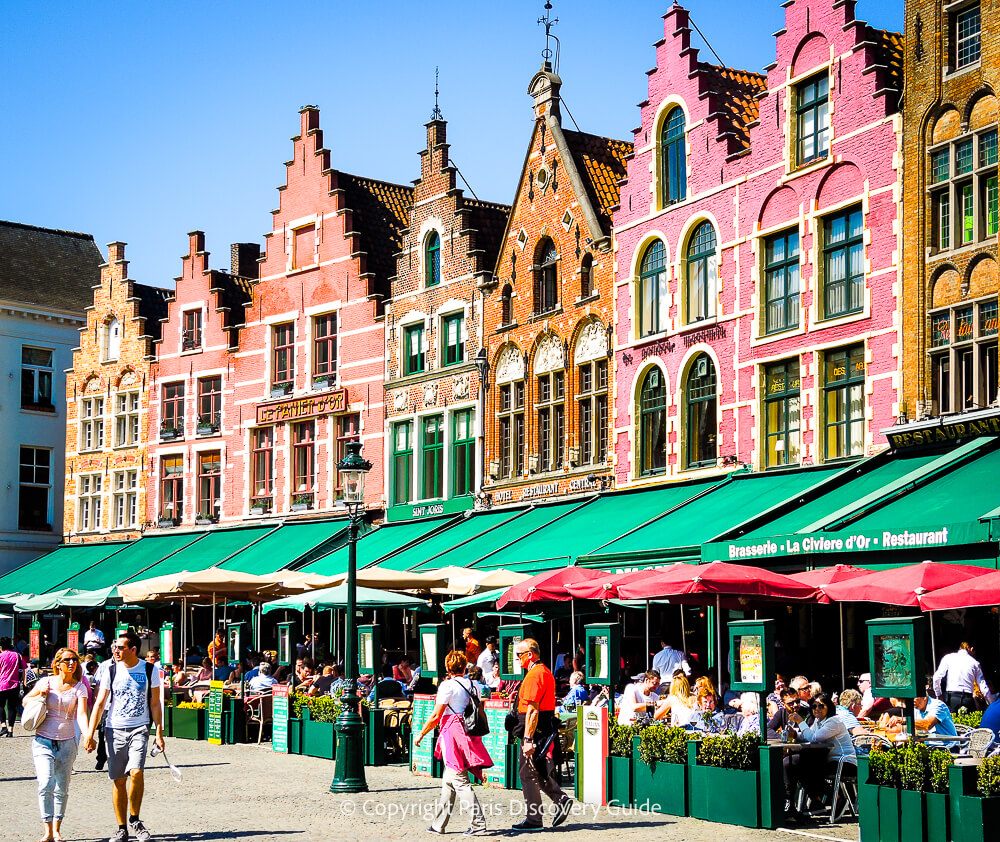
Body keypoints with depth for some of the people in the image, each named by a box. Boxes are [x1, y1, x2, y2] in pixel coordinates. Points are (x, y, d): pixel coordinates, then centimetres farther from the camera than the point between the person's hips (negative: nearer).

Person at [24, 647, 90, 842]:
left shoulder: (79, 687, -1)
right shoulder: (46, 683, 0)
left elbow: (81, 714, -13)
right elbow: (25, 700, 13)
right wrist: (40, 695, -9)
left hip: (67, 742, 1)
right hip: (43, 740, -1)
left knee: (62, 789, 6)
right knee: (46, 784, -15)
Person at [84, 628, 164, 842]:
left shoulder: (149, 670, 1)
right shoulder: (111, 671, 3)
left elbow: (155, 704, 6)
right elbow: (99, 703, 4)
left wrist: (159, 733, 0)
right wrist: (90, 733, -2)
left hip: (139, 729, -2)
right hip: (115, 730, 2)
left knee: (136, 772, -20)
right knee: (118, 780, 3)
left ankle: (134, 819, -2)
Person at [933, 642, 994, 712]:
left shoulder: (948, 657, 8)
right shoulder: (975, 663, 11)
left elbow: (936, 678, 3)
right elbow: (983, 687, 11)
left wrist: (938, 695, 16)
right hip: (968, 699, 1)